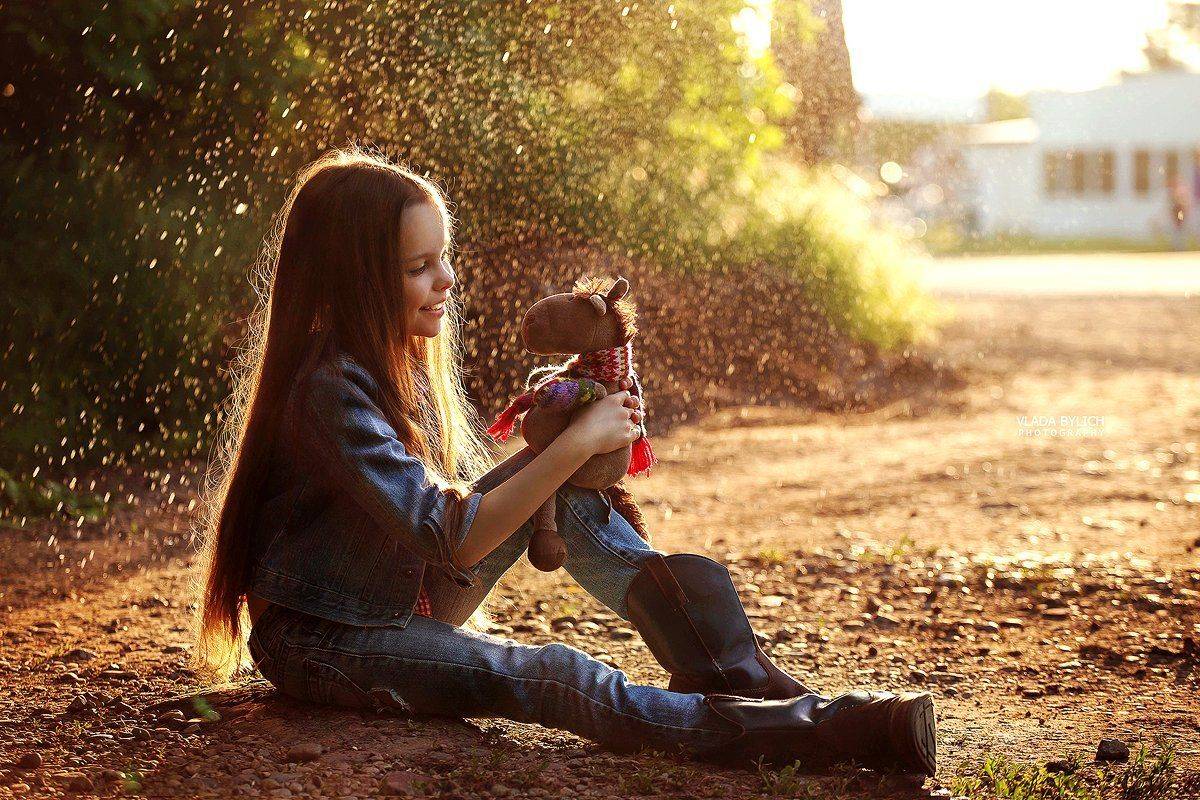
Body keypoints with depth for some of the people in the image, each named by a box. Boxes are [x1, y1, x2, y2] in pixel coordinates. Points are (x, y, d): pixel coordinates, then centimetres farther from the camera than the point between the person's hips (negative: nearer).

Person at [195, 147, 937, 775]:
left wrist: (569, 444, -9)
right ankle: (805, 729, -34)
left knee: (561, 494, -7)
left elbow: (461, 502, 6)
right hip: (321, 639, -9)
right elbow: (451, 538, -28)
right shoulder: (330, 388, -25)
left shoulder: (400, 361, 5)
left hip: (405, 599, 9)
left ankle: (741, 675, -13)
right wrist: (575, 445, -27)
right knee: (557, 679, -28)